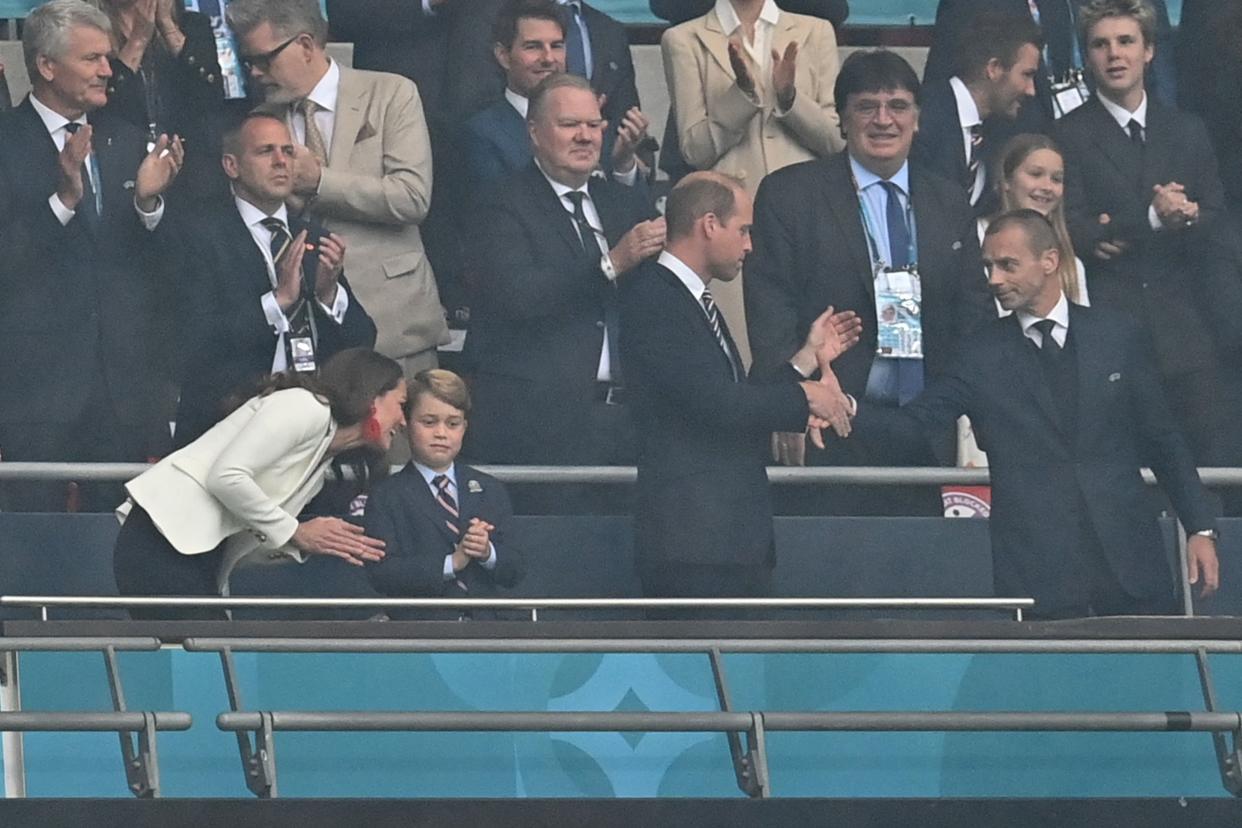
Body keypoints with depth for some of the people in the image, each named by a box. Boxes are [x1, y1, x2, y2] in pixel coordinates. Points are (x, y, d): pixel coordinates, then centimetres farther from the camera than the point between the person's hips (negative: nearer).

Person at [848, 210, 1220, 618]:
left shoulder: (1117, 335, 8)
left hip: (1129, 565, 1)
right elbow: (913, 427, -3)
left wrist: (1201, 528, 6)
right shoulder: (981, 355, 6)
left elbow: (1162, 439, 12)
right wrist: (849, 409, -22)